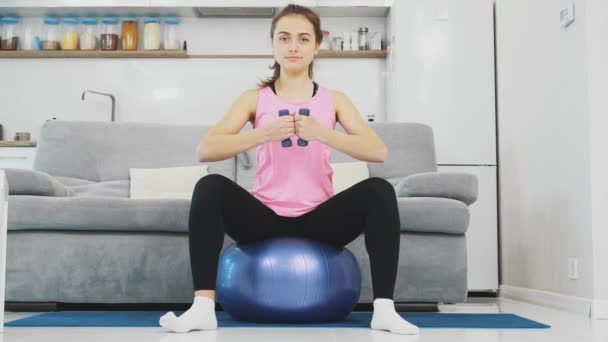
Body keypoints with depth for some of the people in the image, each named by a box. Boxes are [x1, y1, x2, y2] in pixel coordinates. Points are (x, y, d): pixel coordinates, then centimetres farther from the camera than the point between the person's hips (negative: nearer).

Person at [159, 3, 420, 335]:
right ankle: (203, 307, -26)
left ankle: (384, 309, -24)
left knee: (380, 190, -24)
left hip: (318, 217, 1)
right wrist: (265, 133, -25)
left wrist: (321, 133, -24)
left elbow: (378, 151, -10)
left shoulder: (333, 100, 7)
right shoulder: (254, 98, 5)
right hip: (265, 216, 0)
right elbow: (205, 149, -11)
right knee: (210, 187, -27)